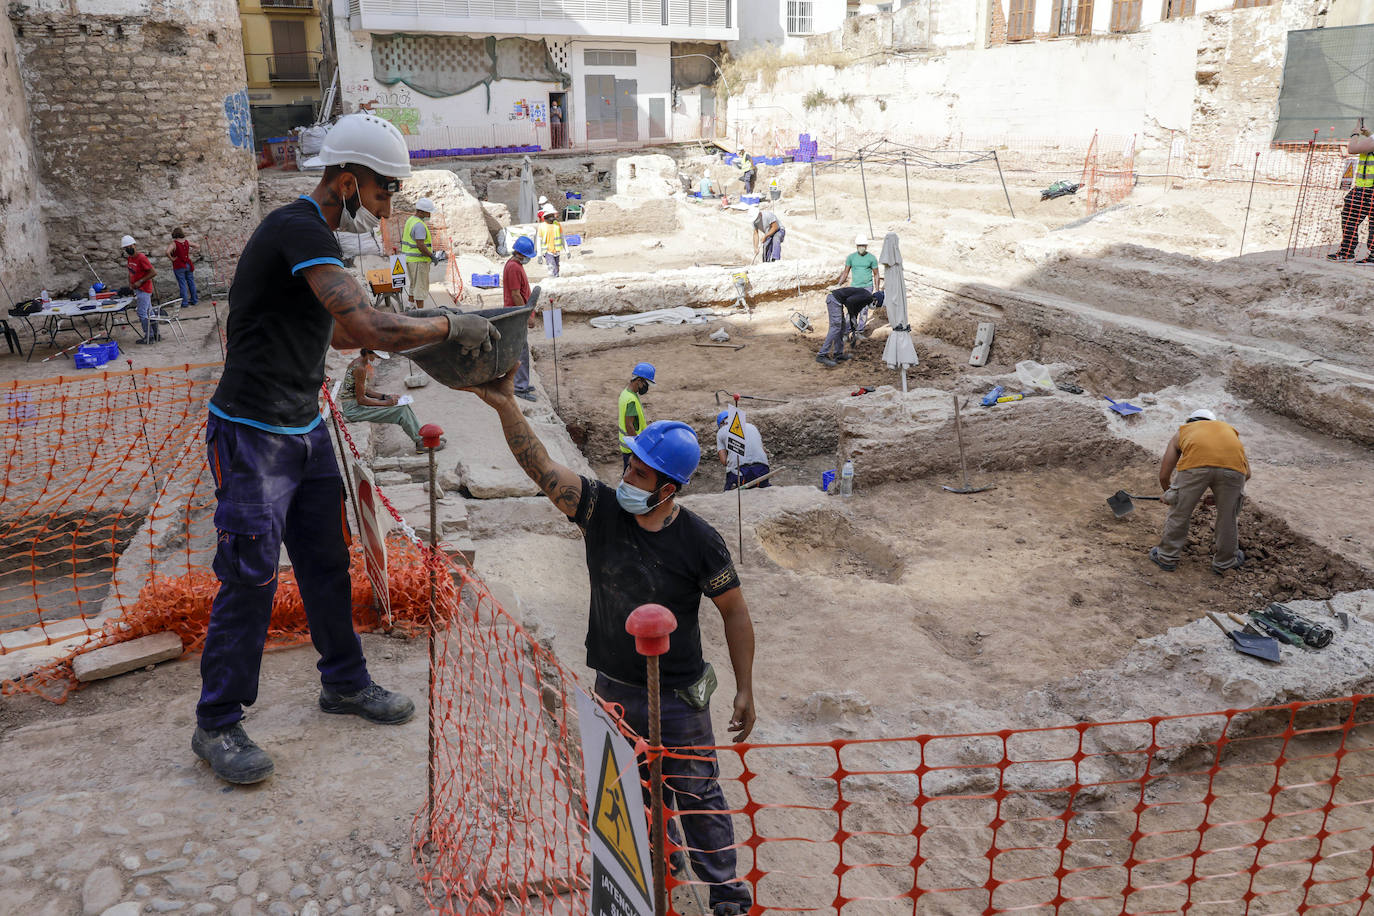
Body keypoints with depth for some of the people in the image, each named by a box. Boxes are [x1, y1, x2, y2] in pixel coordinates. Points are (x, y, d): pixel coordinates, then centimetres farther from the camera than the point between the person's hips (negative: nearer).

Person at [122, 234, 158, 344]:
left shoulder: (141, 258, -19)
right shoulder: (129, 257, 9)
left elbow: (154, 272, -22)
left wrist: (140, 282, -21)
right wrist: (130, 284, 6)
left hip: (144, 289, -9)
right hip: (137, 289, 9)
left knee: (142, 313, -8)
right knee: (149, 312, 13)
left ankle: (149, 337, -2)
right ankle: (156, 334, 19)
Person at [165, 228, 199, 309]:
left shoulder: (173, 243, -13)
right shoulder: (186, 242, 2)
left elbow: (167, 252, -27)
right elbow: (198, 246, 13)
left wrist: (172, 258, -12)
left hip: (179, 266, -4)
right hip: (188, 265, 4)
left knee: (182, 284, 0)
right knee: (191, 282, 15)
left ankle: (185, 303, 3)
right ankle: (194, 300, 25)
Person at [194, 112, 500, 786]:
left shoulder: (314, 234, 11)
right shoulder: (298, 231, -21)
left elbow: (330, 330, 21)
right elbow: (369, 329, -33)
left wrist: (418, 328, 10)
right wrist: (450, 326, -19)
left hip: (305, 429, 10)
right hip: (253, 436, -9)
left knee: (326, 562, 16)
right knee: (250, 579, -1)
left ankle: (344, 682, 32)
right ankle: (217, 725, 15)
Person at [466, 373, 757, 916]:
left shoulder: (699, 541, -17)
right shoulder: (600, 510, -11)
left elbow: (735, 611, -8)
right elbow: (538, 465, -19)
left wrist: (745, 689, -6)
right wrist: (505, 405, -31)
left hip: (678, 698, -3)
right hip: (613, 688, 4)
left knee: (697, 795, 9)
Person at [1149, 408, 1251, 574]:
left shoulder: (1182, 431, 36)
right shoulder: (1229, 430, 41)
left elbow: (1164, 476, 32)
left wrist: (1172, 496, 51)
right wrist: (1220, 495, 48)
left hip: (1194, 463, -2)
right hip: (1233, 465, 2)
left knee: (1180, 512, 18)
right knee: (1227, 516, 22)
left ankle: (1167, 557, 32)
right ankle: (1225, 561, 38)